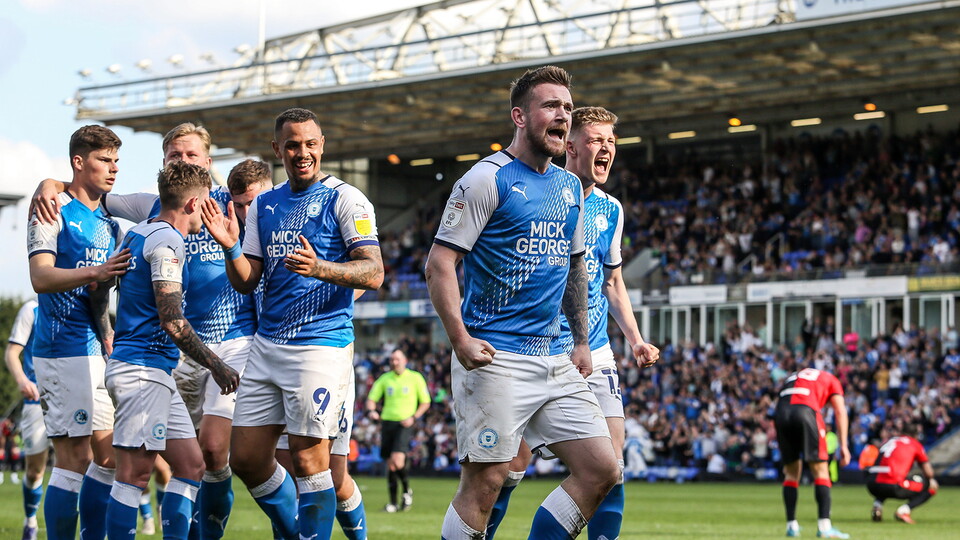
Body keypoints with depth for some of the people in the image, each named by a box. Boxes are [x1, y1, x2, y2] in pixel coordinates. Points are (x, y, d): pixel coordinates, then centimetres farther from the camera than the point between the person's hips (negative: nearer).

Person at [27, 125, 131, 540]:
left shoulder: (109, 224, 18)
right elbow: (41, 278, -19)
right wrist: (94, 273, -31)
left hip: (97, 351, 8)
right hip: (63, 350, -8)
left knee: (108, 455, 7)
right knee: (75, 458, -10)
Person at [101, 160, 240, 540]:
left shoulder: (136, 233, 17)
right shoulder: (167, 241, -12)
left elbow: (99, 286, 25)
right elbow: (171, 319, -18)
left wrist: (104, 335, 36)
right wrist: (215, 365, -14)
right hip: (144, 369, -10)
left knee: (191, 465, 9)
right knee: (135, 473, -11)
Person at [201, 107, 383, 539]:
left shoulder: (344, 199, -4)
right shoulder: (263, 205, 14)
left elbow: (373, 273, -12)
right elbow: (246, 283, 13)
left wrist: (319, 268, -29)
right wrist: (230, 246, -6)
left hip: (321, 347, -6)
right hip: (266, 345, 6)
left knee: (309, 460, -6)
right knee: (246, 458, 7)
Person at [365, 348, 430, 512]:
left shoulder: (415, 378, 2)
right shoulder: (384, 379, 10)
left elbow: (426, 402, 6)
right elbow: (371, 398, 11)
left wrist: (414, 417, -8)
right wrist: (371, 411, -10)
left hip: (405, 424, -4)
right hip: (388, 423, 4)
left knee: (397, 460, -20)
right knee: (390, 464, 3)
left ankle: (407, 490, 5)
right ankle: (393, 502, 11)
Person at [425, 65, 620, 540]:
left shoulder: (569, 187, 16)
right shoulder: (486, 179, -7)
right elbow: (440, 263, -12)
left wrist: (581, 341, 20)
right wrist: (460, 337, -23)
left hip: (555, 359, 7)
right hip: (495, 359, -7)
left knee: (601, 471, -1)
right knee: (485, 483, -9)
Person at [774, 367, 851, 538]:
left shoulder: (793, 378, 38)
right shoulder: (831, 380, 27)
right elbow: (840, 412, 12)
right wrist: (843, 445, 7)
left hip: (780, 414, 4)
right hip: (806, 411, -4)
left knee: (791, 472, 16)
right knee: (820, 471, 3)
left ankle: (791, 525, 14)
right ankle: (824, 525, -5)